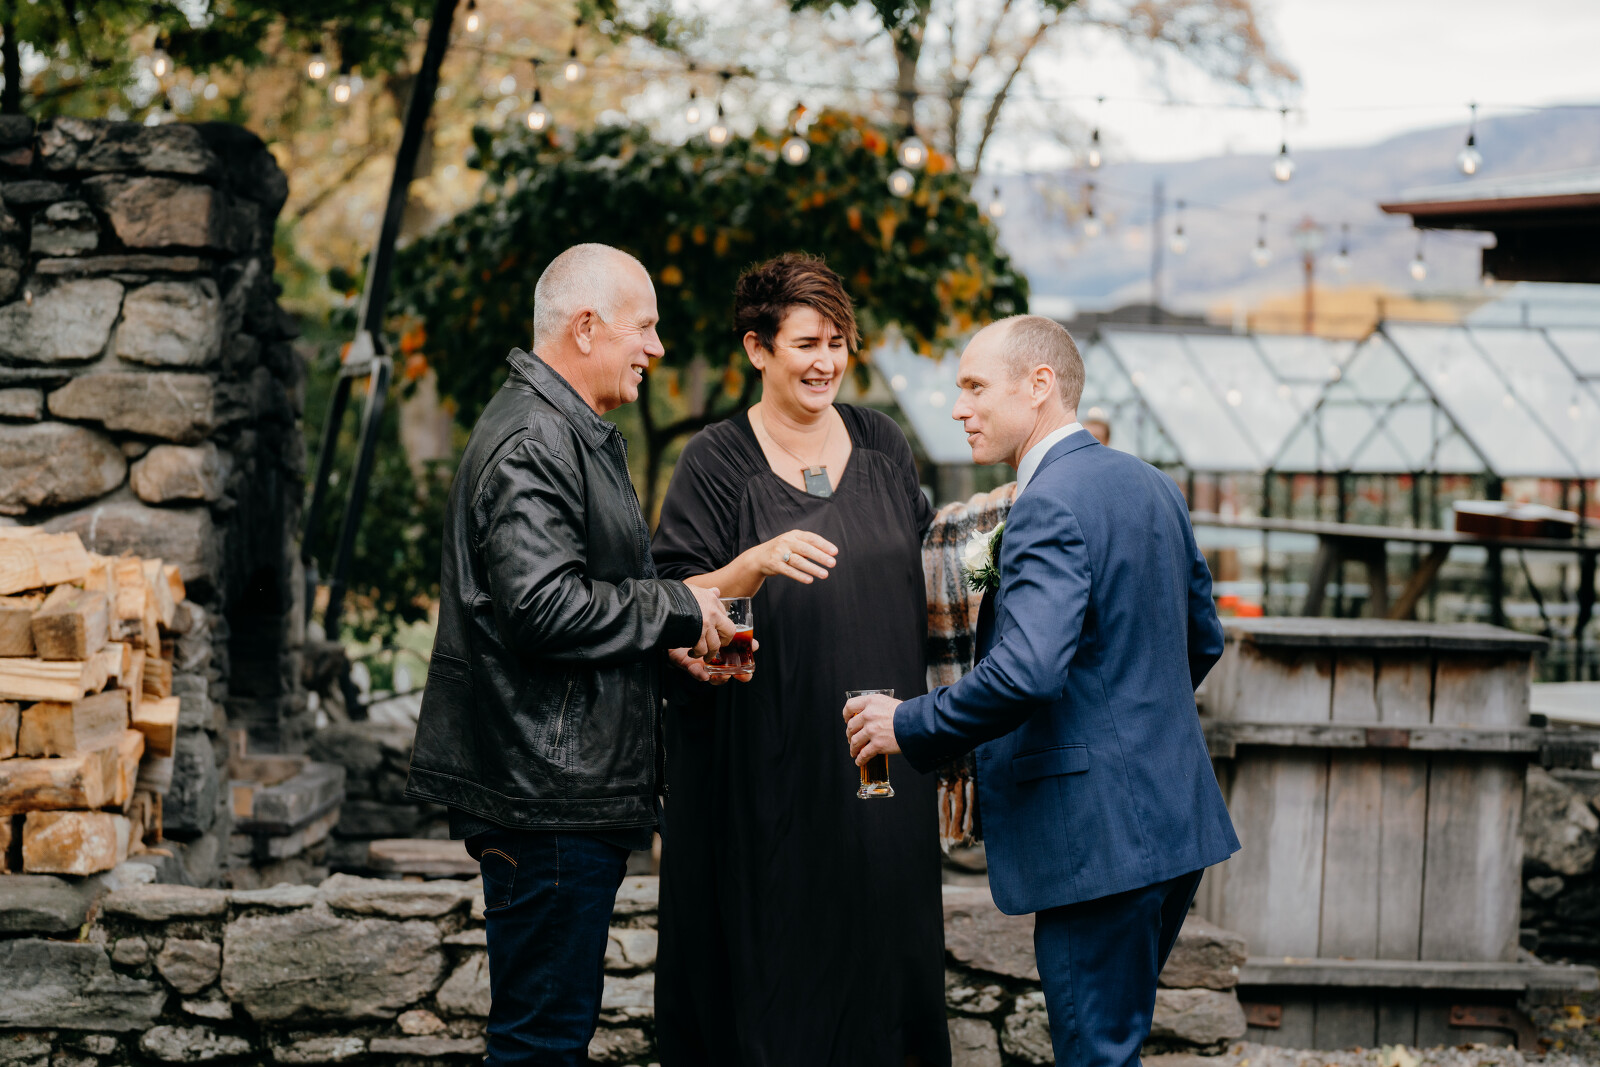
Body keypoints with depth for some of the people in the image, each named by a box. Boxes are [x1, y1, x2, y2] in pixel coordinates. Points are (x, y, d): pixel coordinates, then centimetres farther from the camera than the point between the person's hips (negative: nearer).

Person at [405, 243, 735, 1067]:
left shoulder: (572, 433, 20)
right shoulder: (533, 442, -16)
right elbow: (543, 605, -25)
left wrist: (671, 640, 13)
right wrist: (678, 609, -14)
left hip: (573, 789, 11)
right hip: (545, 790, -11)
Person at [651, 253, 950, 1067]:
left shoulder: (881, 444, 8)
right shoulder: (717, 463, -5)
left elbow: (921, 572, 18)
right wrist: (757, 563, -27)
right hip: (765, 766, -4)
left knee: (881, 934, 7)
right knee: (772, 954, -1)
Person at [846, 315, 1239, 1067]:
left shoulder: (1050, 505, -17)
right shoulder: (1150, 485, 12)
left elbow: (1026, 671, -29)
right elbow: (1202, 640, 22)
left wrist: (909, 725, -16)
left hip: (1098, 833, -10)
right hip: (1172, 818, 10)